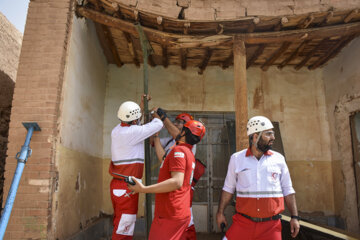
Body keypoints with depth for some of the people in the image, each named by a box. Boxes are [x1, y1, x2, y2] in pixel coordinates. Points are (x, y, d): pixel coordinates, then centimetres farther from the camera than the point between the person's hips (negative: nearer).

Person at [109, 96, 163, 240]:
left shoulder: (117, 130, 8)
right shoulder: (131, 132, -18)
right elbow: (158, 125, -12)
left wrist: (142, 106, 28)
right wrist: (156, 115, 10)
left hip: (117, 185, 9)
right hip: (126, 188, -9)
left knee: (119, 225, 18)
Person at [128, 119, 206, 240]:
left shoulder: (179, 150, -14)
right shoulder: (190, 154, 15)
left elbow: (177, 182, -26)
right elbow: (164, 158, 24)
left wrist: (144, 189, -27)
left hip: (170, 215, -9)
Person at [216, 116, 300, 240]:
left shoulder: (278, 159, 2)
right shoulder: (236, 158, 0)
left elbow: (288, 190, 8)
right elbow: (228, 188, 8)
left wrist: (294, 217, 5)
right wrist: (220, 212, 7)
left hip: (271, 225, 1)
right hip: (243, 223, 0)